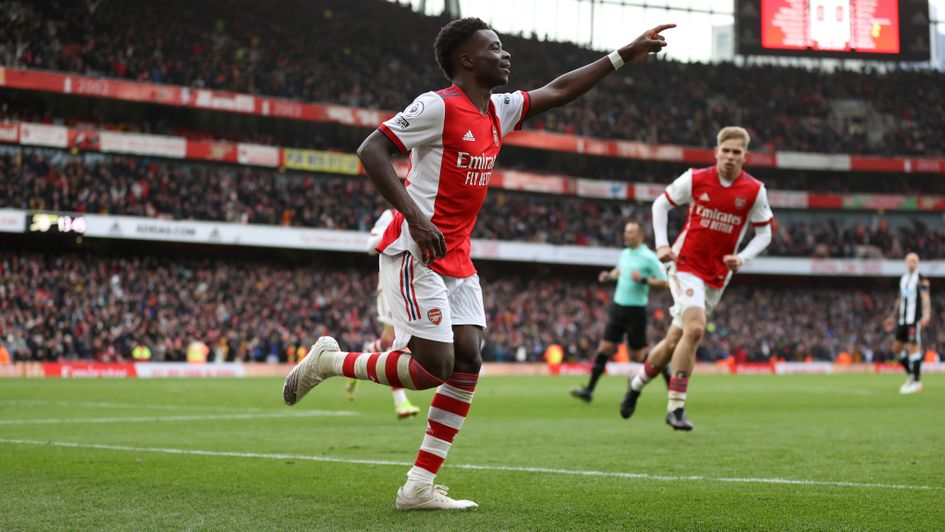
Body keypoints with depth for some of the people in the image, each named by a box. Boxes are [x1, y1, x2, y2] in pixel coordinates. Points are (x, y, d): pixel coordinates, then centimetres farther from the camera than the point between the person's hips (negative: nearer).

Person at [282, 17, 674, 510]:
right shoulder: (438, 106, -12)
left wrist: (624, 55, 22)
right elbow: (370, 150, -17)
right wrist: (415, 217, -25)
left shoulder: (498, 111, 13)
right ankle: (329, 361, 7)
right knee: (433, 367, -15)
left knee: (467, 362, -1)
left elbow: (557, 91, 24)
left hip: (457, 260, 9)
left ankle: (420, 487, 2)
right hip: (415, 254, -9)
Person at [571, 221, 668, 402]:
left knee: (637, 355, 2)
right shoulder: (624, 254, 10)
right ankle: (589, 390, -2)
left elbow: (663, 281, -11)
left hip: (636, 310, -6)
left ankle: (663, 368, 29)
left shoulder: (649, 257, -10)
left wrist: (643, 280, -23)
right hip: (618, 307, 6)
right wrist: (608, 275, 10)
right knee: (604, 348, -1)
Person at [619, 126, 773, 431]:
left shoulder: (754, 191, -3)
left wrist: (742, 259, -11)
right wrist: (661, 244, -4)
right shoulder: (695, 179, -6)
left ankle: (637, 384, 34)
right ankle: (676, 407, -17)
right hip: (686, 265, -3)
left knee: (675, 342, 8)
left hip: (717, 277, 3)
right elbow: (661, 204, 7)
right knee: (695, 328, -25)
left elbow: (764, 234, 6)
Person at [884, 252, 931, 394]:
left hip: (915, 319, -8)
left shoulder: (921, 279, -7)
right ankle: (911, 374, 23)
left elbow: (926, 298, -17)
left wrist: (926, 315, -30)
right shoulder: (903, 278, 16)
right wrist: (893, 317, 28)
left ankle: (916, 382, -1)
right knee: (897, 348, 9)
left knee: (913, 348, -8)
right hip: (902, 319, 8)